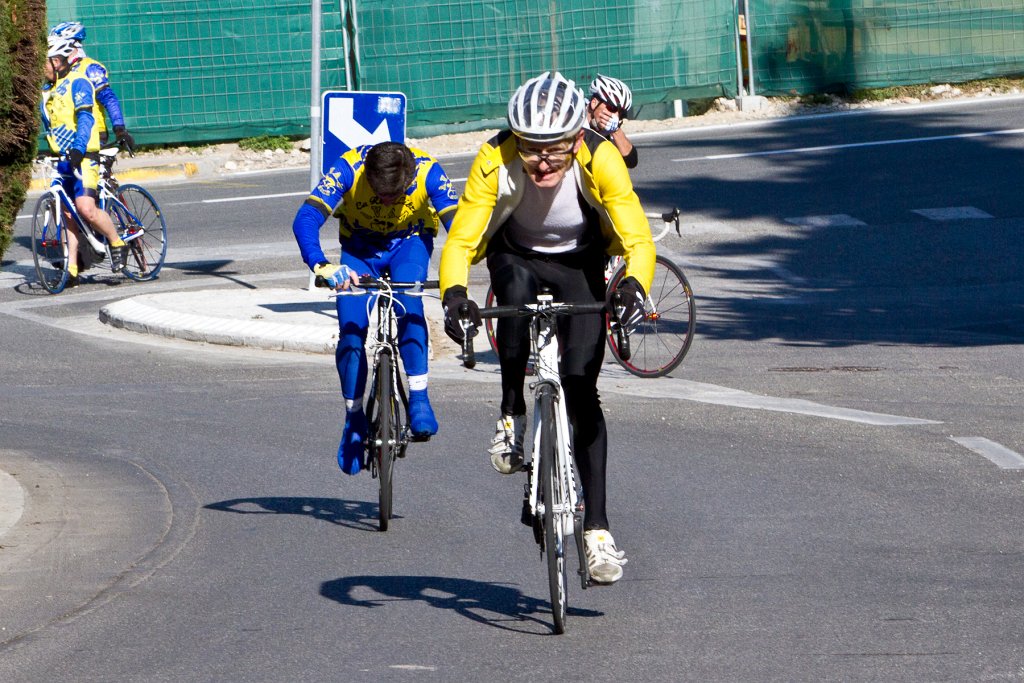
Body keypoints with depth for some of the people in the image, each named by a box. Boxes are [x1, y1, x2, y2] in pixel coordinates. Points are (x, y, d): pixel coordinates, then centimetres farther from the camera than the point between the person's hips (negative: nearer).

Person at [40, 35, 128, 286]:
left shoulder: (77, 83, -8)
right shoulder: (47, 91, 16)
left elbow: (85, 118, -20)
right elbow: (46, 125, 22)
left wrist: (78, 149, -32)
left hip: (83, 158, -8)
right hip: (62, 160, 8)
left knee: (86, 209, -20)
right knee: (68, 214, 7)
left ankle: (117, 244, 2)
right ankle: (71, 269, 8)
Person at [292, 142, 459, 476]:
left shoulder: (427, 171, -31)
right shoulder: (349, 168, -32)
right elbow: (306, 219, -40)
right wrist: (321, 266, -58)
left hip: (409, 243, -1)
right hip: (359, 246, 1)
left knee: (408, 301, -32)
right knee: (351, 333, -14)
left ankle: (419, 398, -26)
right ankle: (354, 420, 8)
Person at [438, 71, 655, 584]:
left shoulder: (600, 160, -31)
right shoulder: (495, 160, -31)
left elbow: (639, 239, -35)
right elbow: (461, 239, -32)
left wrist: (633, 286, -55)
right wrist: (455, 292, -51)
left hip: (580, 266, 0)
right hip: (516, 258, 0)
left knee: (581, 390, -12)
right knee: (517, 289, -37)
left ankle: (596, 528, -4)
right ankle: (511, 417, -19)